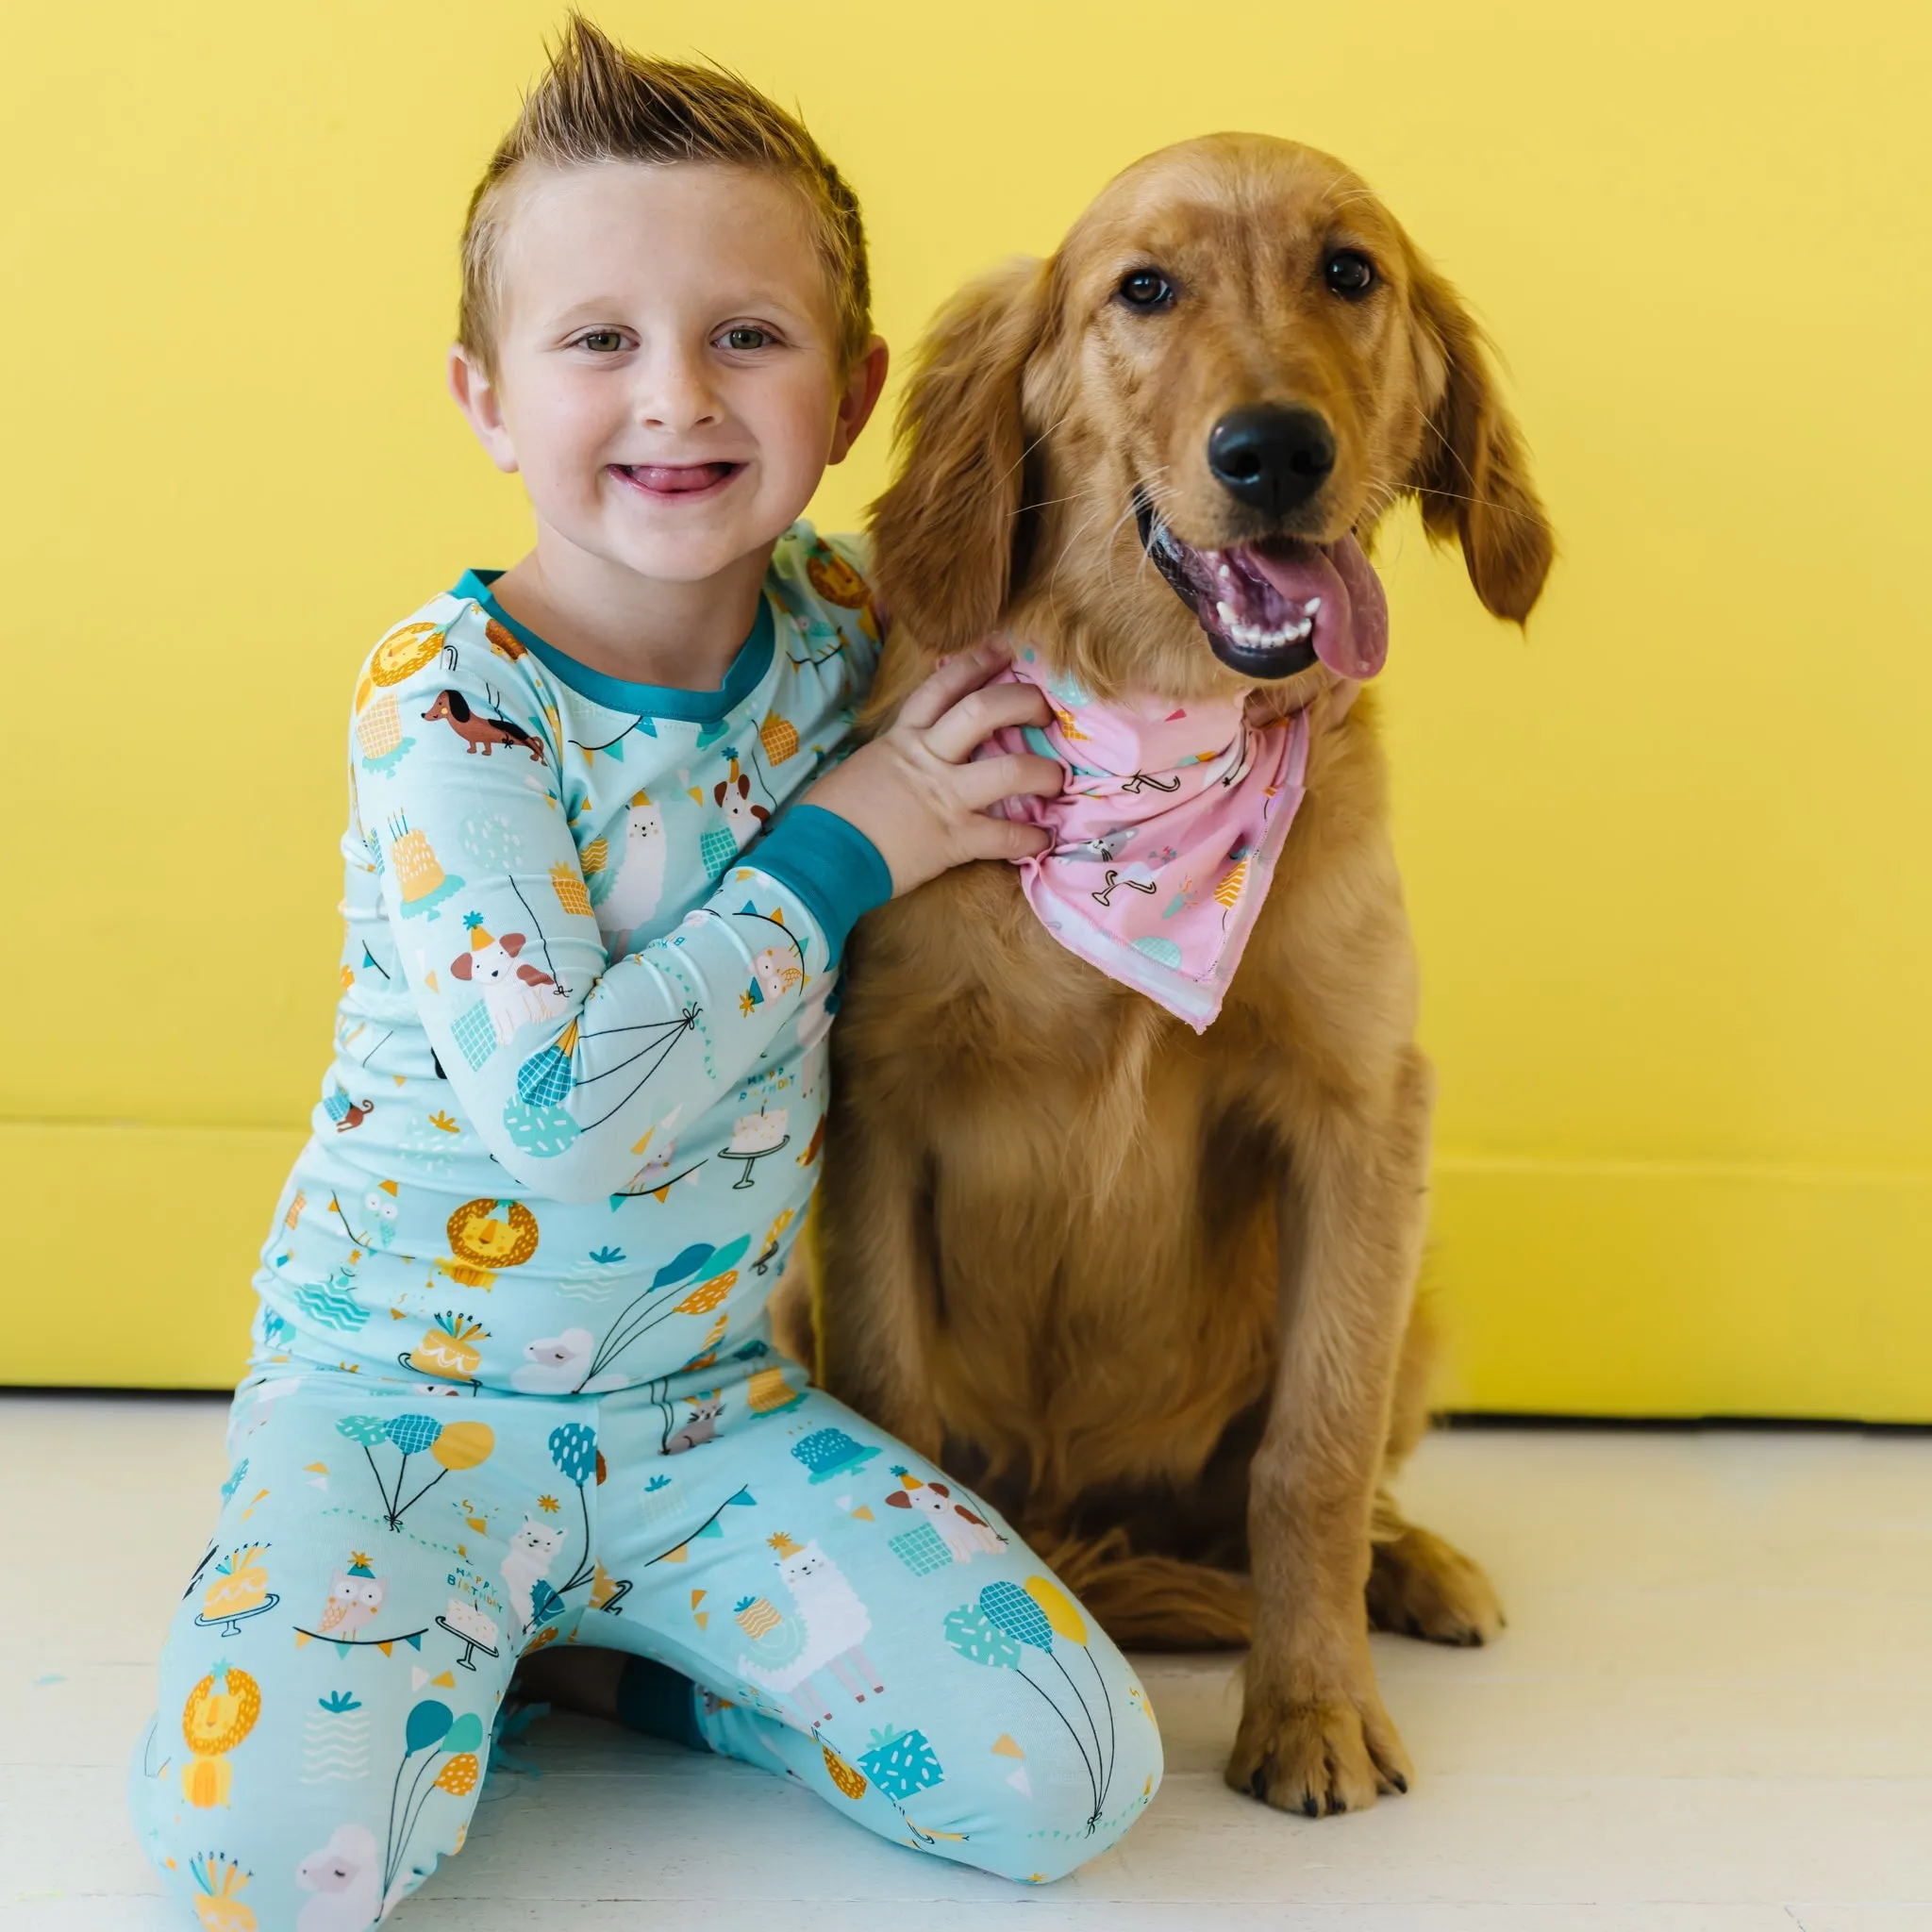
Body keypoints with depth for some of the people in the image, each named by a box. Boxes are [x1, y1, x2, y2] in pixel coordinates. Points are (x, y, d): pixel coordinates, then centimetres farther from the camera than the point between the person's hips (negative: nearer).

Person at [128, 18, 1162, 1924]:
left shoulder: (846, 624, -2)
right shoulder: (447, 697, -17)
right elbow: (558, 1103, -27)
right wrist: (837, 848, -20)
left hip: (713, 1399, 4)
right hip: (402, 1387, -4)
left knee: (1061, 1777, -10)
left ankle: (582, 1640, 9)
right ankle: (466, 1637, 6)